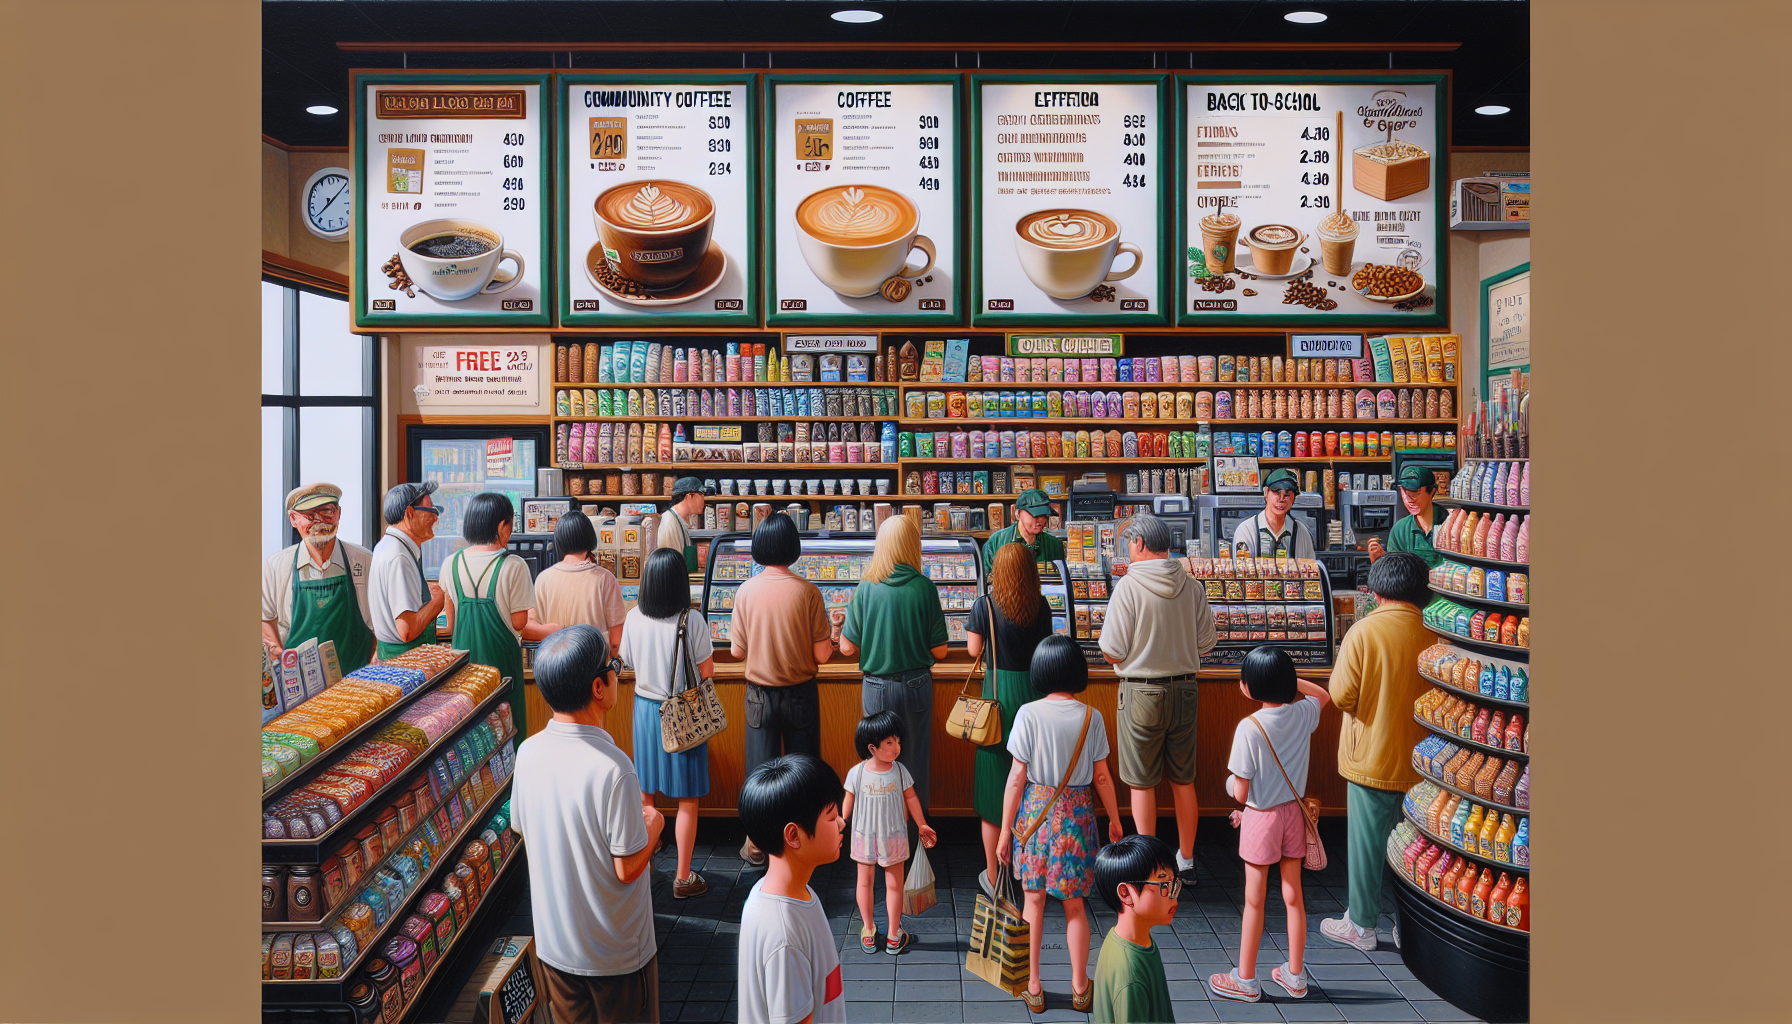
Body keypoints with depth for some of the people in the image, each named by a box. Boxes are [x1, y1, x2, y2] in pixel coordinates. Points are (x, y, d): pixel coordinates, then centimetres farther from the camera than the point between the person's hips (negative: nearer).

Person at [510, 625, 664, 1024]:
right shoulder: (612, 767, -29)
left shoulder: (529, 751, -9)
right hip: (616, 952, -5)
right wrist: (653, 825, -3)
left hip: (552, 942, 6)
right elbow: (628, 868, -23)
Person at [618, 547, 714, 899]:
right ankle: (683, 878, 14)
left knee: (644, 793, 18)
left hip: (645, 708, 4)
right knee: (687, 799, 7)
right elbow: (706, 672, -12)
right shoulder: (691, 620, -19)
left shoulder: (634, 618, -9)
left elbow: (629, 662, 5)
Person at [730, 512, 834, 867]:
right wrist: (832, 636, 10)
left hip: (760, 694, 1)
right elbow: (821, 655, -11)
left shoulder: (746, 591, -9)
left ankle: (756, 845, 19)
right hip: (800, 694, -1)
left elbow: (737, 651, -2)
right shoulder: (807, 591, -14)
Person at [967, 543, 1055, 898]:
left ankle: (993, 878, 13)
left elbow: (973, 650, -3)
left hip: (999, 691, -2)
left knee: (995, 788, 6)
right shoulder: (1041, 606, -1)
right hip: (1036, 691, 2)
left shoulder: (985, 606, -8)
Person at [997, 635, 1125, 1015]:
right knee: (1074, 903, 14)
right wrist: (1115, 820, 15)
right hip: (1077, 812, 1)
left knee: (1033, 900, 11)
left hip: (1035, 811, -1)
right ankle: (1080, 988, 22)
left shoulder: (1029, 714, -12)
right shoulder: (1091, 717, -6)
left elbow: (1017, 777, -10)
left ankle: (1033, 987, 19)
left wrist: (1005, 831, -2)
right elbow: (1102, 777, 0)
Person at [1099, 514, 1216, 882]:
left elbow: (1112, 651, -14)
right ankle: (1186, 861, 25)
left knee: (1142, 784, 6)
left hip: (1141, 692, -5)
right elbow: (1206, 642, 5)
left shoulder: (1129, 586, -14)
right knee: (1183, 781, 16)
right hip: (1185, 690, 5)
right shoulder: (1192, 588, -1)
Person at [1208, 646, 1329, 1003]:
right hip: (1294, 812, 5)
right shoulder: (1304, 713, -8)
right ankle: (1295, 976, 27)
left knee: (1254, 901, 7)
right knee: (1293, 896, 15)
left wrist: (1231, 782, 4)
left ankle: (1245, 980, 19)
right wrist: (1284, 678, 10)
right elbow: (1321, 694, 19)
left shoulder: (1249, 728, -23)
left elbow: (1241, 793, -18)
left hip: (1261, 818, -5)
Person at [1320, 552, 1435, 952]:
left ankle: (1362, 925, 18)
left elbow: (1342, 695, -14)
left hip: (1372, 758, -4)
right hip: (1420, 762, 4)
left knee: (1366, 841, 8)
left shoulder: (1364, 631, -17)